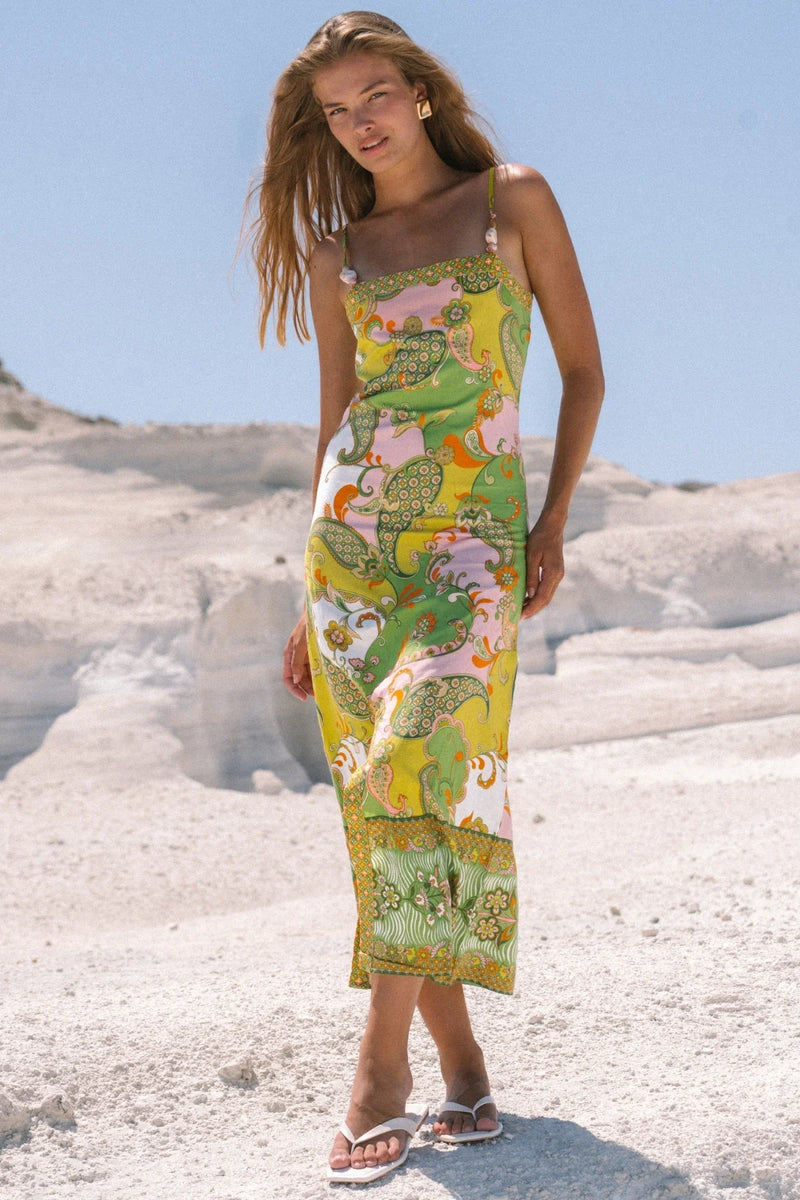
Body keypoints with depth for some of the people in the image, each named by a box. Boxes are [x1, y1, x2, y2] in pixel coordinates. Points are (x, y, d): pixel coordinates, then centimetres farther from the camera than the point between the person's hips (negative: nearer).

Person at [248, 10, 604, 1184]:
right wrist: (309, 601, 15)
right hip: (351, 535, 4)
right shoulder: (336, 252, 14)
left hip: (472, 532, -3)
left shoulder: (515, 200, 7)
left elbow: (583, 369, 8)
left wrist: (554, 522, -2)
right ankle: (460, 1060, 8)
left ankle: (381, 1062, -19)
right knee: (382, 800, -1)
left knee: (427, 772, -20)